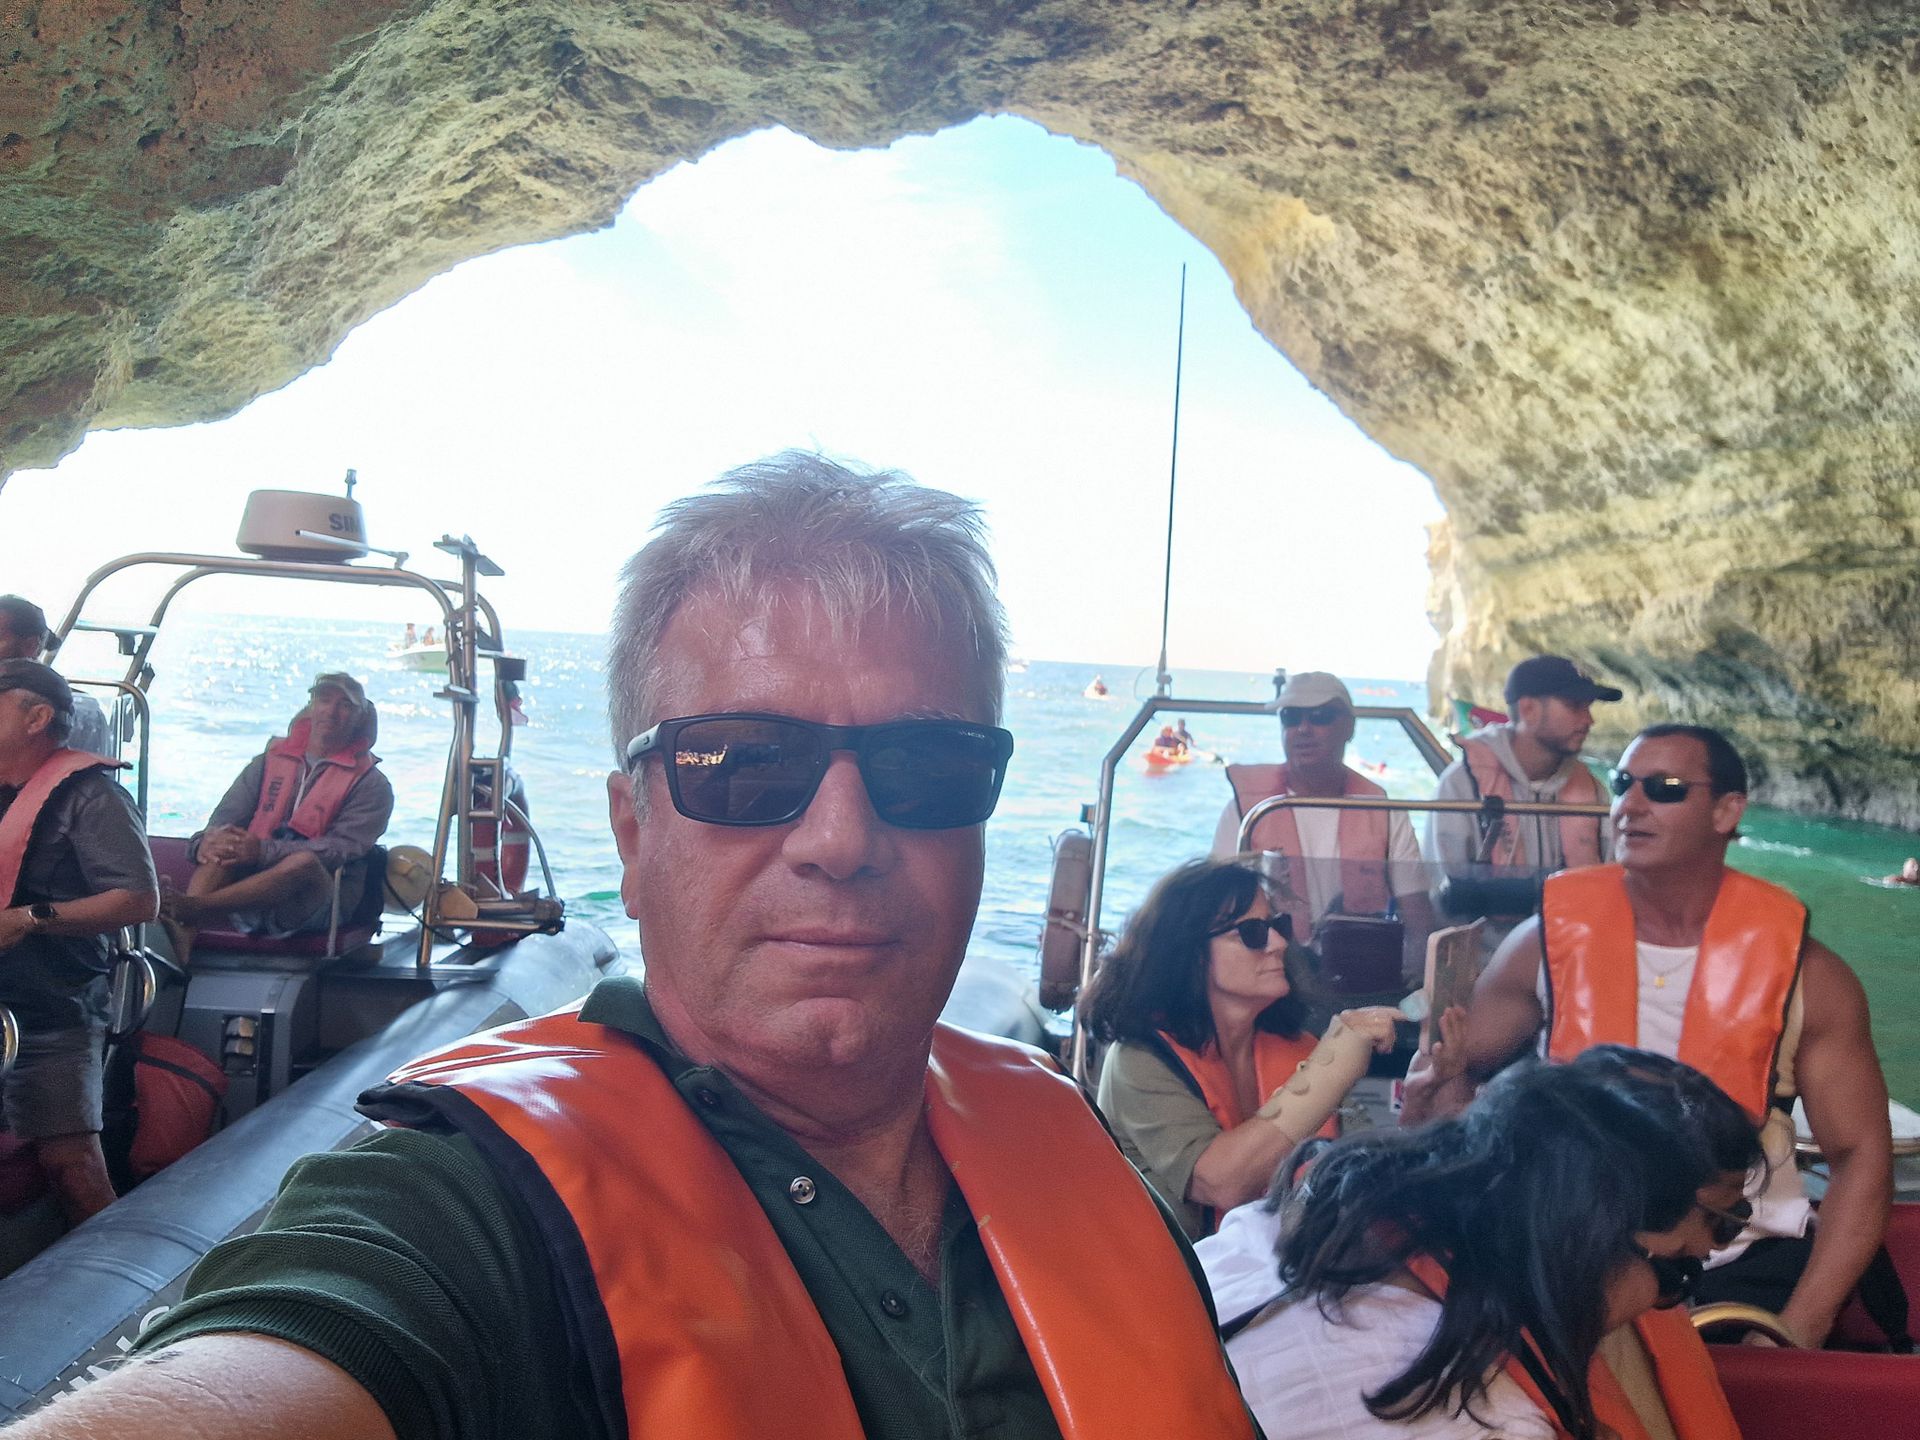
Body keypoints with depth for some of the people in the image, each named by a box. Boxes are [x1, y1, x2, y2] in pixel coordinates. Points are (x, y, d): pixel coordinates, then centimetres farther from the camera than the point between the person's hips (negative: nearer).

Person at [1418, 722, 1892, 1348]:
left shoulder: (1803, 971, -2)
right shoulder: (1552, 940, 0)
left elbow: (1859, 1155, -1)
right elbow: (1453, 1069, 10)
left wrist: (1803, 1325, -12)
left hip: (1747, 1268, 0)